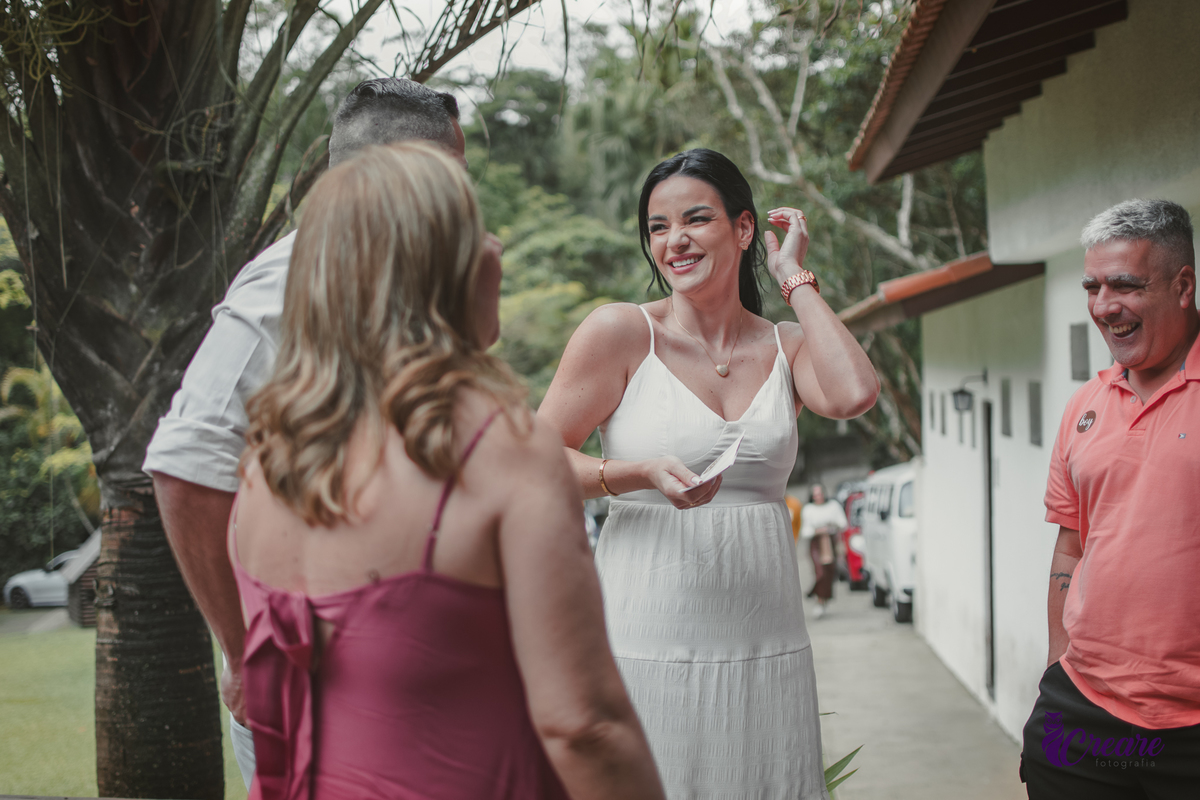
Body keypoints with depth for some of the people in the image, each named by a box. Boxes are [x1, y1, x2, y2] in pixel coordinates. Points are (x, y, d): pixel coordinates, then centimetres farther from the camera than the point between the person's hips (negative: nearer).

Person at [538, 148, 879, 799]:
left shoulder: (787, 348, 9)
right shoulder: (620, 332, -1)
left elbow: (854, 394, -12)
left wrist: (795, 279, -2)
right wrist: (642, 473, -19)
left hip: (766, 643, 3)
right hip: (649, 642, -3)